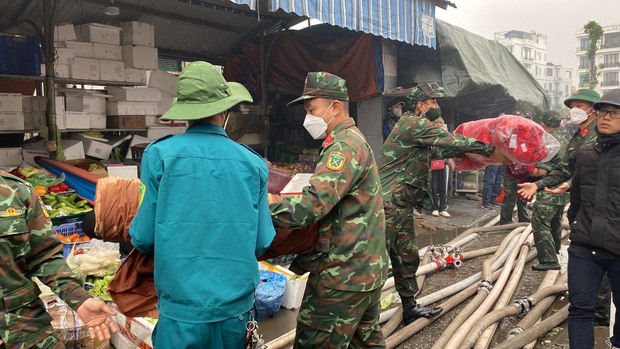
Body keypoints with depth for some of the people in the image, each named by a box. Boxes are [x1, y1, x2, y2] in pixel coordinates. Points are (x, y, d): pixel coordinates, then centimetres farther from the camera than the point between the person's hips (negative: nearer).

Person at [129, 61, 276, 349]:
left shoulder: (159, 155, -10)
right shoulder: (253, 163, -5)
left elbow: (143, 238, -7)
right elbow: (262, 242, -1)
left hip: (182, 311, -2)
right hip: (236, 310, 2)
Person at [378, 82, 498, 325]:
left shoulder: (414, 125, 21)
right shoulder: (415, 124, -10)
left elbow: (441, 150, 24)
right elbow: (449, 140, -12)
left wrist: (472, 149, 19)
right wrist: (483, 147, 1)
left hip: (400, 206, 11)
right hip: (389, 204, -11)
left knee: (408, 256, 15)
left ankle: (410, 308, 25)